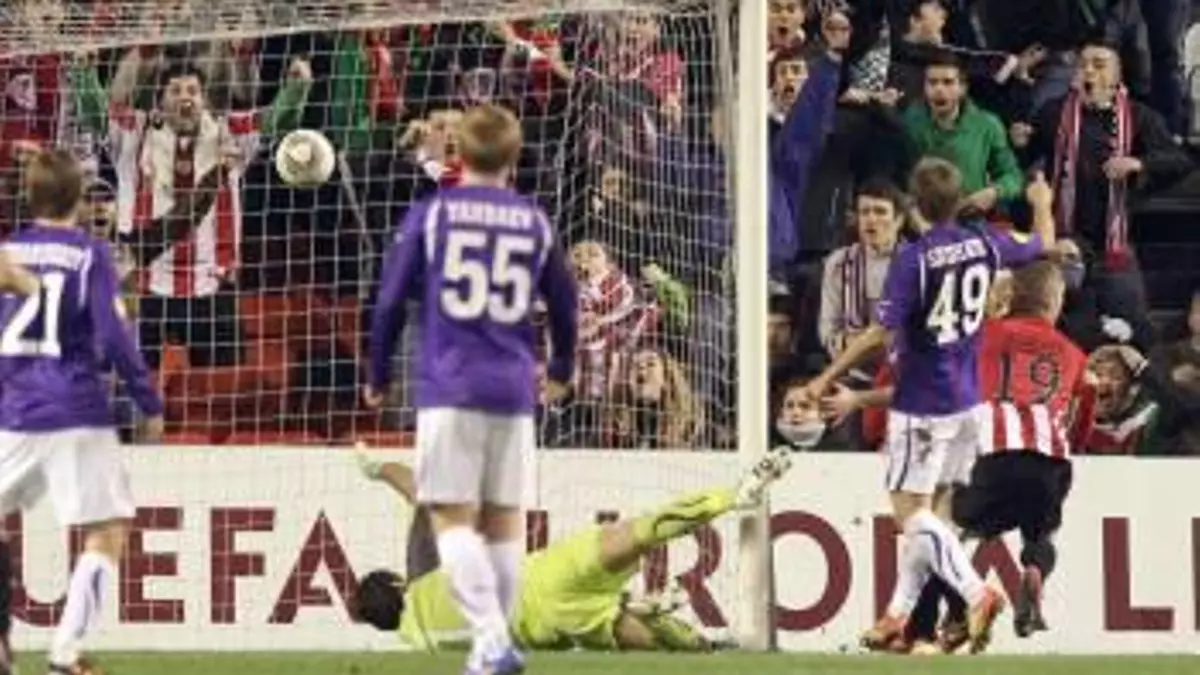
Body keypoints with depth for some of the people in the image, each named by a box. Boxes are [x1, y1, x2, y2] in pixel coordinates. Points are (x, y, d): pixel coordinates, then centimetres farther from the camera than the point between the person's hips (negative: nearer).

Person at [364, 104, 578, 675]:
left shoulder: (430, 213, 2)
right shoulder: (534, 221, 9)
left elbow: (390, 301, 1)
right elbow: (565, 305, 19)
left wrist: (377, 377, 15)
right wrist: (560, 372, 37)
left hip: (448, 387, -3)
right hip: (513, 390, 3)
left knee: (452, 516, -5)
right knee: (503, 520, 11)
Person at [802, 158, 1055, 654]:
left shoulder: (914, 259, -17)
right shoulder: (984, 245, 0)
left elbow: (882, 334, -20)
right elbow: (1042, 246, 20)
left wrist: (826, 379, -12)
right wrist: (1042, 205, 41)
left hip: (922, 404, -7)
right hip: (969, 400, 7)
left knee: (909, 511, -4)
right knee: (925, 510, 14)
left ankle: (977, 592, -21)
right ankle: (899, 614, 18)